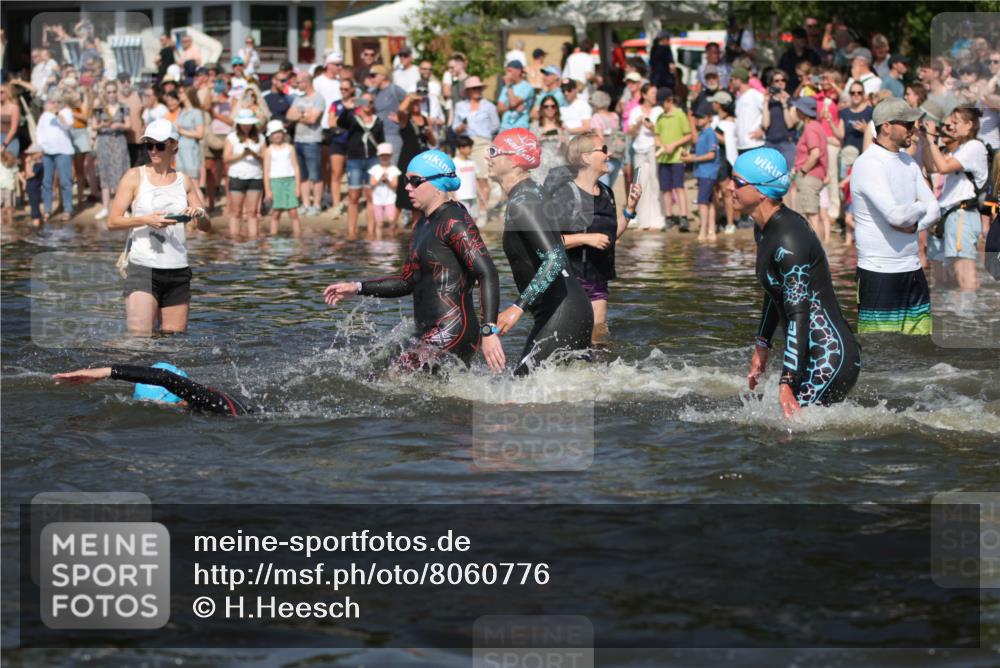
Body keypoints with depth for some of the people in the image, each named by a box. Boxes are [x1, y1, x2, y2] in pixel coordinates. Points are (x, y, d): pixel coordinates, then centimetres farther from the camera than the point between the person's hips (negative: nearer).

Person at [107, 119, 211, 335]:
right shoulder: (135, 176, 3)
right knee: (140, 335, -17)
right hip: (143, 268, -4)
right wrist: (146, 220, -19)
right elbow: (113, 221, -4)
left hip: (178, 271, 4)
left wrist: (199, 215, -10)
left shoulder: (184, 182, 12)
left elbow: (206, 226, 13)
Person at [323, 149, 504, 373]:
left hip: (451, 335, -11)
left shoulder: (454, 222, -11)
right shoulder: (423, 225, 18)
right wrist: (357, 287, 18)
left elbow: (488, 274, -20)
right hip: (430, 336, 11)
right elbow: (407, 283, 26)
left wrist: (489, 332, -29)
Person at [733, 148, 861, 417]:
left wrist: (786, 383, -27)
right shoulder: (764, 230, 10)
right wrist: (761, 346, 28)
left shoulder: (789, 239, -20)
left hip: (829, 359, -10)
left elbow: (799, 315, -24)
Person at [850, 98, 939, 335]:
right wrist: (920, 208, -5)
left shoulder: (907, 161, 13)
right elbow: (896, 215, -26)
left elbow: (934, 209, 10)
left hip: (913, 269, 8)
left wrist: (913, 225, -12)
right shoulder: (868, 164, -15)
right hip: (879, 274, -8)